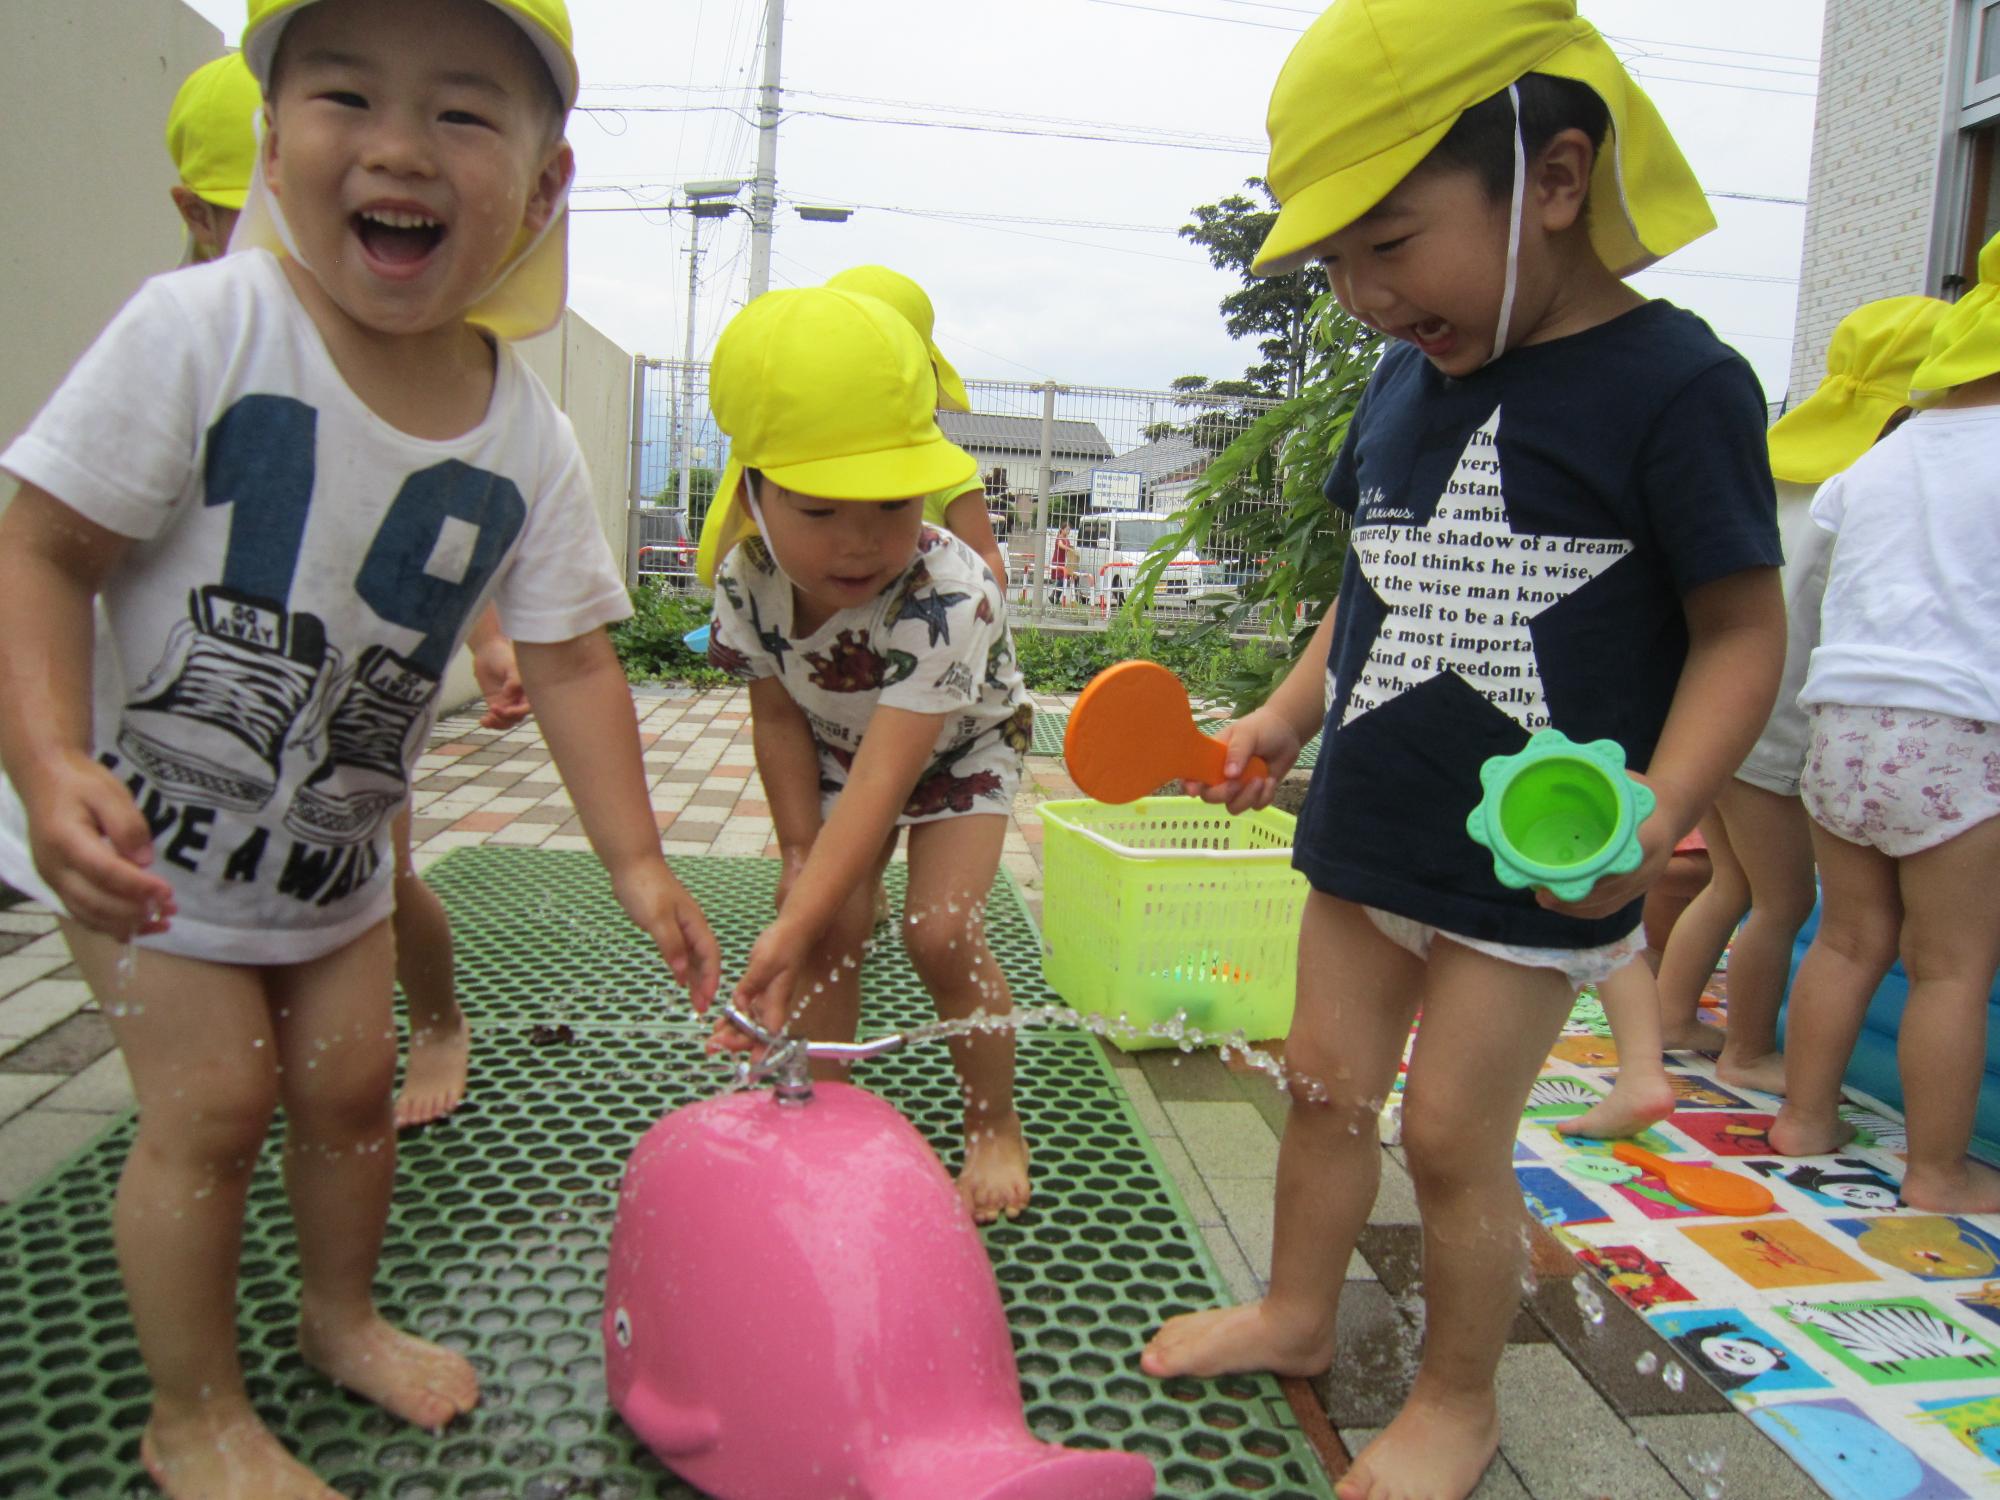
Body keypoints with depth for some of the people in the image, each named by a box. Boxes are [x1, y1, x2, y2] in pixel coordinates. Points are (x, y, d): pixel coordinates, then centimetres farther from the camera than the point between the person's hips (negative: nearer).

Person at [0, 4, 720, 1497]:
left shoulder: (526, 440, -12)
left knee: (350, 1078, 13)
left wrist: (637, 863, -11)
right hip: (147, 826, -4)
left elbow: (569, 657, -7)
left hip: (337, 840, 4)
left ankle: (340, 1312, 40)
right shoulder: (201, 329, -24)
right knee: (213, 1101, -4)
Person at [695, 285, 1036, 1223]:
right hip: (836, 747, 4)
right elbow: (779, 720, -8)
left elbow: (883, 780, -44)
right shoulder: (747, 576, -25)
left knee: (940, 932, -16)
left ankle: (994, 1125, 8)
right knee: (831, 925, -10)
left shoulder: (947, 595, -42)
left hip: (960, 747, -4)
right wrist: (801, 855, -11)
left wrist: (790, 929, -48)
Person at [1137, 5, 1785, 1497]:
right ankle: (1298, 1313, 39)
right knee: (1327, 1082, 16)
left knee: (1453, 1129, 3)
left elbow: (1742, 628, -13)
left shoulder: (1674, 382, -14)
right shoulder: (1403, 381, 7)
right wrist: (1285, 715, 13)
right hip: (1367, 833, 7)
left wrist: (1654, 811, -25)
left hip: (1529, 865, -6)